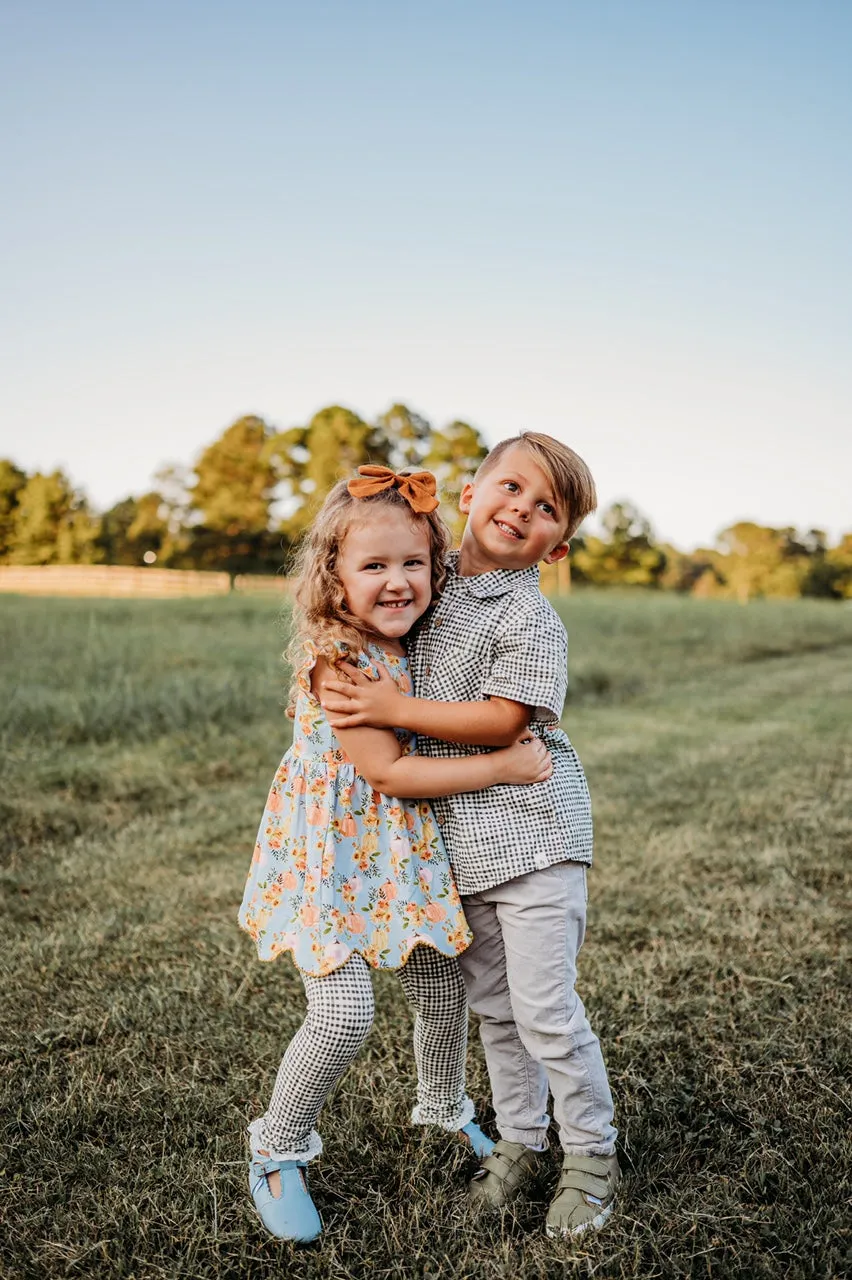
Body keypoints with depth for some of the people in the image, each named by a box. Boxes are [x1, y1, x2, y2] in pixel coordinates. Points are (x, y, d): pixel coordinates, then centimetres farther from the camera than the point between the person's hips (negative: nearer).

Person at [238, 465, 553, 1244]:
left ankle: (444, 1108, 45)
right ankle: (277, 1151, 16)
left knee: (443, 990, 15)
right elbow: (387, 771, -25)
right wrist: (501, 766, -22)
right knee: (344, 1013, -11)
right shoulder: (336, 659, -23)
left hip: (407, 847, 7)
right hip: (336, 850, -7)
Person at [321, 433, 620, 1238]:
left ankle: (592, 1154, 20)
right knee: (492, 1004, 17)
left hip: (531, 832, -6)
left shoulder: (530, 618, -14)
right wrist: (336, 683, 12)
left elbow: (503, 721, -21)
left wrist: (393, 709, -21)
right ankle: (519, 1139, 36)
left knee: (544, 1007, -3)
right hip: (459, 838, 7)